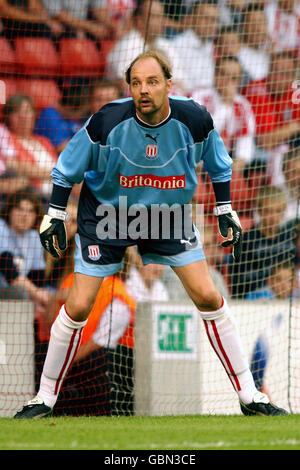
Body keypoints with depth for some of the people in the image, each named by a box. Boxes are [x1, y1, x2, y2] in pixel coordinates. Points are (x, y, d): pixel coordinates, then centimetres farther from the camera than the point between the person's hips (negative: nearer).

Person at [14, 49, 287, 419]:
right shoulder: (107, 122, -24)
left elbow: (218, 164, 5)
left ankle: (248, 396, 6)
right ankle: (45, 398, 10)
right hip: (105, 218, -2)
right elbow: (68, 167, -7)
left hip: (169, 218, 2)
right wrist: (54, 216, -6)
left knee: (209, 298, -5)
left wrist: (225, 212, 6)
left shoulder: (194, 120, -18)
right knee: (77, 308, -8)